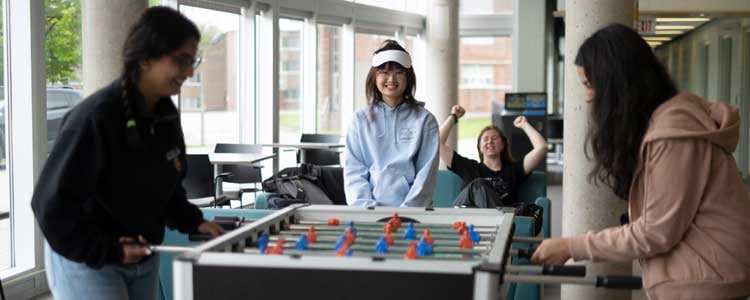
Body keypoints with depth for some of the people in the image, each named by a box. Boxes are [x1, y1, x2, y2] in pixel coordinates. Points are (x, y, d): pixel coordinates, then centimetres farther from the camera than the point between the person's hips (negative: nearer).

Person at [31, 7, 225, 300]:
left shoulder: (167, 116, 1)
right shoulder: (95, 117, -25)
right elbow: (51, 202, -23)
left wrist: (192, 221, 0)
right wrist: (107, 251, -22)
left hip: (143, 259, 8)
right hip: (86, 262, -8)